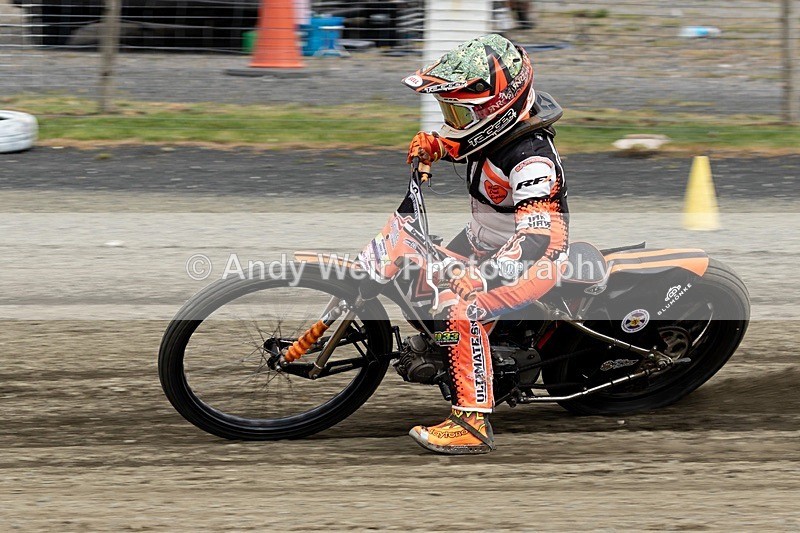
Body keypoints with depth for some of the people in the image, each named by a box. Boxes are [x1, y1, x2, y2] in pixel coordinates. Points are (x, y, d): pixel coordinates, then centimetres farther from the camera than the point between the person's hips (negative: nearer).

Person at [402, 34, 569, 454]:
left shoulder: (531, 160, -35)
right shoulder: (495, 123, -8)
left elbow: (536, 241, -44)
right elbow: (463, 143, 18)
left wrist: (481, 277, -56)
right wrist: (433, 145, -4)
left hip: (535, 259, -10)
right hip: (484, 238, 10)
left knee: (459, 312, -29)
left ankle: (473, 423, -25)